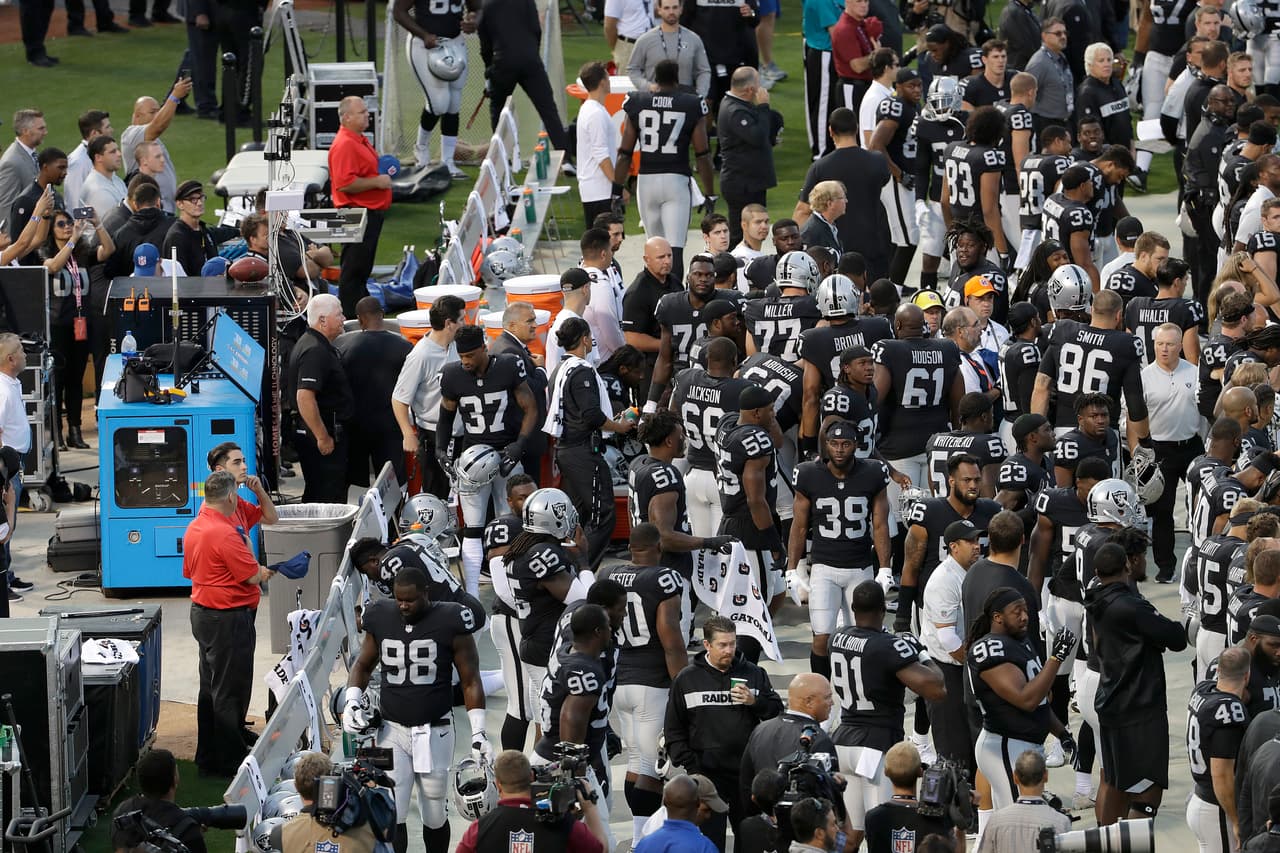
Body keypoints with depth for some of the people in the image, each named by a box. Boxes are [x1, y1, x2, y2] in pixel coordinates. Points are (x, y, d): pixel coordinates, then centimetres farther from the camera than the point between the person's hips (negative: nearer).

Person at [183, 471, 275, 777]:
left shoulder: (194, 528, 7)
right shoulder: (225, 533, -23)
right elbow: (253, 576, -20)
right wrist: (265, 573, 2)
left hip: (202, 612, 10)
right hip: (229, 619, -10)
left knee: (210, 689, 17)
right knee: (230, 692, -1)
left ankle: (208, 757, 23)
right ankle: (230, 760, 4)